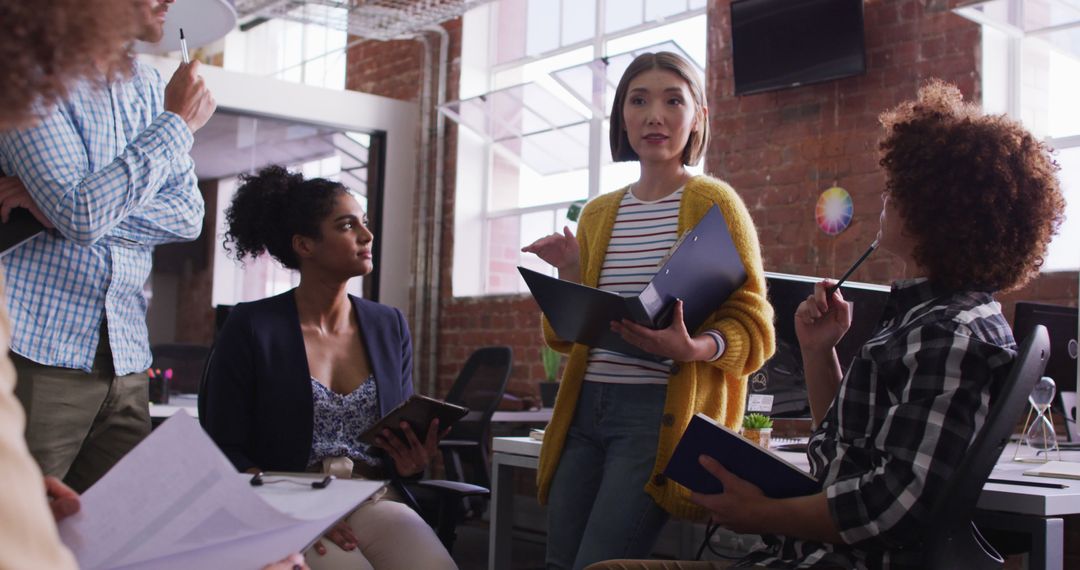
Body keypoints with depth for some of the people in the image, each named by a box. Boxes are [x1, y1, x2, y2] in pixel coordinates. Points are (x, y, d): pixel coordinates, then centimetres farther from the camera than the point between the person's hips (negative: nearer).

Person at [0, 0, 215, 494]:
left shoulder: (152, 89, 13)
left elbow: (188, 214, 4)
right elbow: (80, 216, -18)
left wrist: (65, 207, -10)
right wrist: (176, 124, -10)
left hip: (125, 359, 6)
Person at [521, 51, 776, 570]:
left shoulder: (714, 202, -1)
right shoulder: (597, 214, 15)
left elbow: (752, 331, -5)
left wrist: (692, 348, -26)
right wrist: (570, 274, -1)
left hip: (661, 413, -5)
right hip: (585, 410, 6)